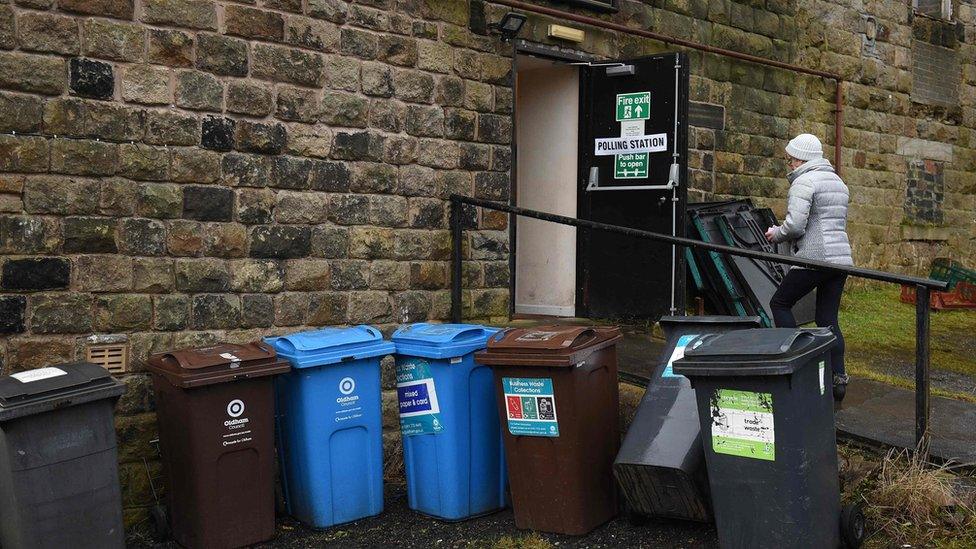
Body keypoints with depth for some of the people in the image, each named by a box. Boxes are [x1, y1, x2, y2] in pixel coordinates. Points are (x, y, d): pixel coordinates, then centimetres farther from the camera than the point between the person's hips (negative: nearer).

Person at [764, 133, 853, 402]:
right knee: (828, 318, 11)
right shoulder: (838, 182, 21)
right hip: (842, 258, 9)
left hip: (814, 258, -8)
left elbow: (794, 225, -18)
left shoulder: (804, 182, -8)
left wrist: (775, 234, 3)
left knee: (779, 303, 7)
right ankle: (839, 377, 6)